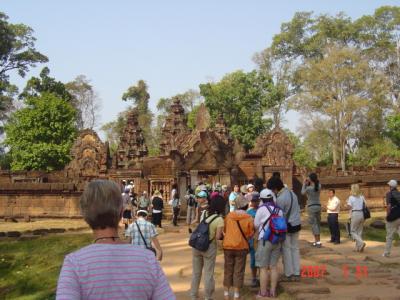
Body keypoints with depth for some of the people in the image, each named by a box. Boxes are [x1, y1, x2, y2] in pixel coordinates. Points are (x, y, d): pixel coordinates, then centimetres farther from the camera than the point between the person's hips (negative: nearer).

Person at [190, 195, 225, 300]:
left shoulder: (204, 213, 0)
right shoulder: (219, 219, -15)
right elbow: (218, 237, -17)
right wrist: (221, 233, 3)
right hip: (209, 247, -5)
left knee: (196, 272, 16)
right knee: (208, 273, 9)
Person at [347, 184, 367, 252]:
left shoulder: (351, 197, -6)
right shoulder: (362, 197, 9)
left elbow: (349, 207, -12)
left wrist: (347, 202, 5)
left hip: (355, 214, -5)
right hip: (362, 214, 5)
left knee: (353, 231, 5)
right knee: (359, 231, 13)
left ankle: (361, 242, -17)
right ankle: (358, 248, 14)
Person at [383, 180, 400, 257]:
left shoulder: (389, 194, -8)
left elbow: (389, 206, -18)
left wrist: (388, 216, -10)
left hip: (392, 218, -4)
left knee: (389, 236, 6)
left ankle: (387, 253, 14)